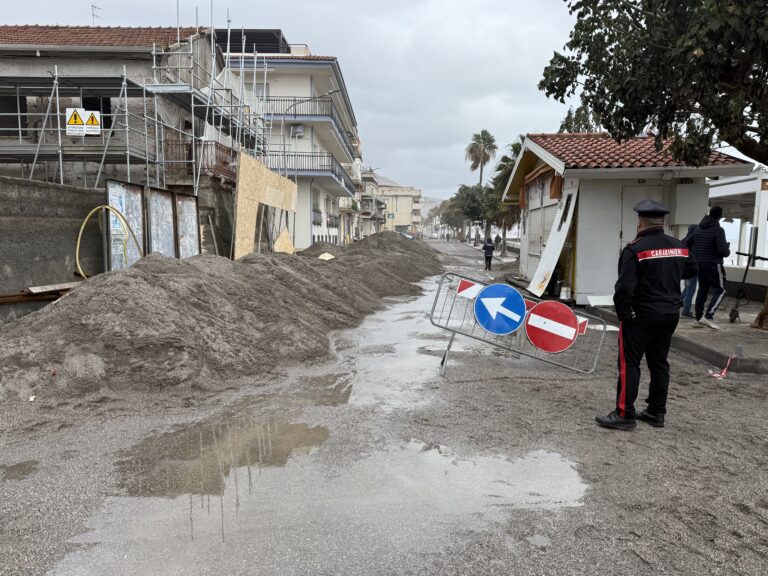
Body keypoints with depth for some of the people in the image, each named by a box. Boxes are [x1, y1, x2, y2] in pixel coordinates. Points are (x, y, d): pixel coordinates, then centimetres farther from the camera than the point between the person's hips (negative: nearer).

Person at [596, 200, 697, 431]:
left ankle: (624, 415, 2)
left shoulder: (635, 249, -17)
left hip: (642, 316, -7)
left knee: (629, 364, 0)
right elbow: (691, 270, 23)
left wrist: (623, 313, -11)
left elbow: (624, 287, -23)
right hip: (670, 314, 7)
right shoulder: (679, 246, 5)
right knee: (659, 363, 16)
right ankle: (656, 412, 24)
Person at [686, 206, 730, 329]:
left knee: (702, 290, 13)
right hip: (713, 264, -7)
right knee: (720, 290, 1)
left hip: (699, 264, 7)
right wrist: (728, 250, 2)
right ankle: (708, 316, -9)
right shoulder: (718, 230, -14)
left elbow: (687, 244, 13)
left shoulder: (698, 229, 8)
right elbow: (723, 250, -20)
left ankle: (698, 318, 13)